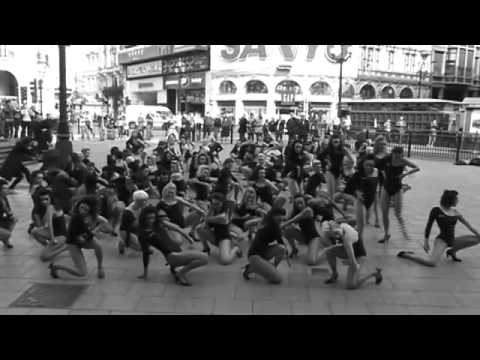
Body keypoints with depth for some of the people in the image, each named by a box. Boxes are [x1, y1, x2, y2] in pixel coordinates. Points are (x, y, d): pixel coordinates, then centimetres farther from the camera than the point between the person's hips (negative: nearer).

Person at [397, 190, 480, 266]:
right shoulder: (437, 210, -8)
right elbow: (428, 226, -5)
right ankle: (405, 254, -11)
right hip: (442, 240, -7)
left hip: (452, 240, 7)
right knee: (432, 263, -31)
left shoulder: (455, 212, 9)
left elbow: (469, 226, 16)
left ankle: (452, 251, 14)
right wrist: (426, 242, -8)